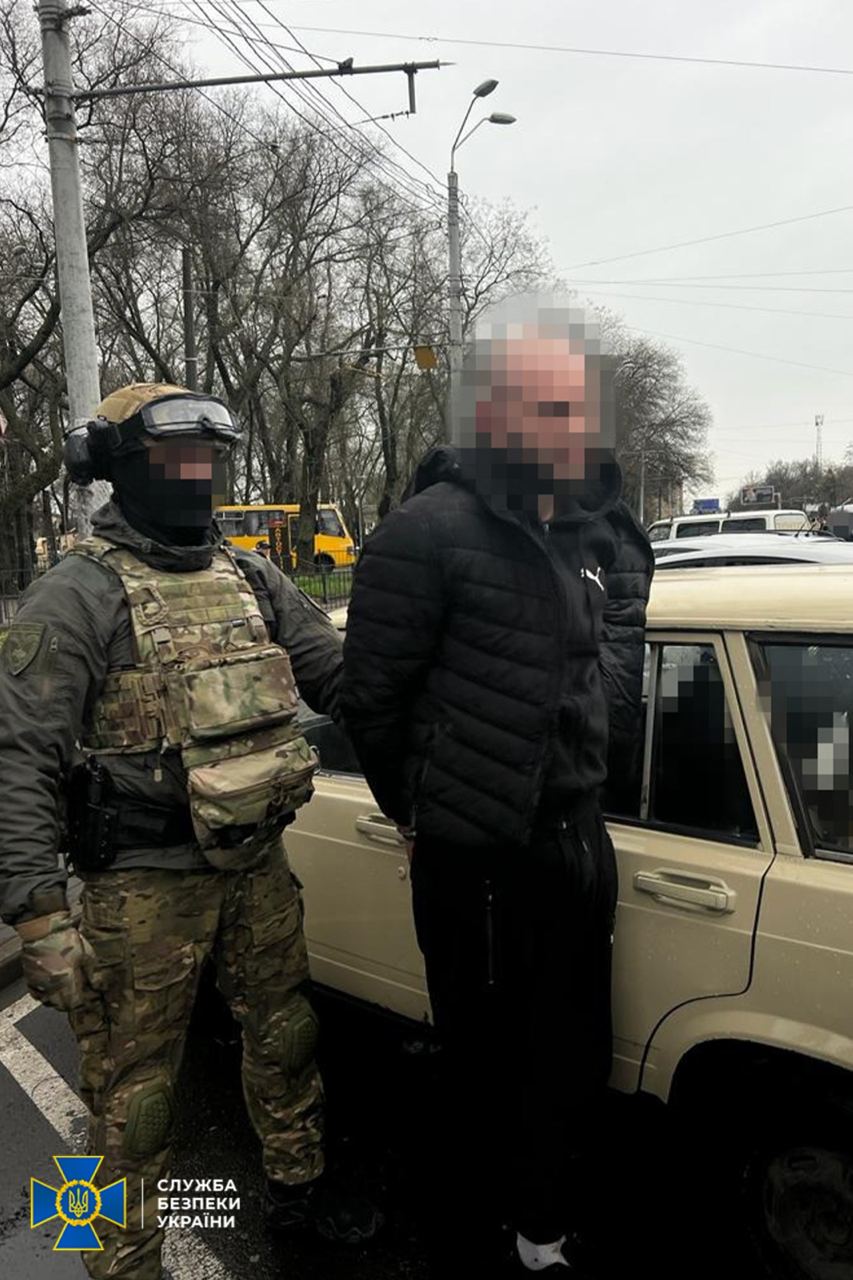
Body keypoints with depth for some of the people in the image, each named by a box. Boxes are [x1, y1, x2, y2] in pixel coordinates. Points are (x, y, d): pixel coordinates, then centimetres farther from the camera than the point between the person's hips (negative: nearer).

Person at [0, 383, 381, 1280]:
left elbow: (339, 680, 9)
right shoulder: (77, 595, -11)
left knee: (284, 1034, 22)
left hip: (258, 864, 6)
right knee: (133, 1081, 8)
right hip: (146, 883, -6)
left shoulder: (252, 581, 7)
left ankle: (297, 1184, 47)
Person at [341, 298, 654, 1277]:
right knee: (487, 1076, 10)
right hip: (478, 861, -7)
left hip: (579, 838, 7)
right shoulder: (430, 533, -15)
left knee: (575, 1061, 21)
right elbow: (369, 698, -9)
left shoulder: (601, 531, 5)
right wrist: (419, 813, 3)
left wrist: (595, 791, 14)